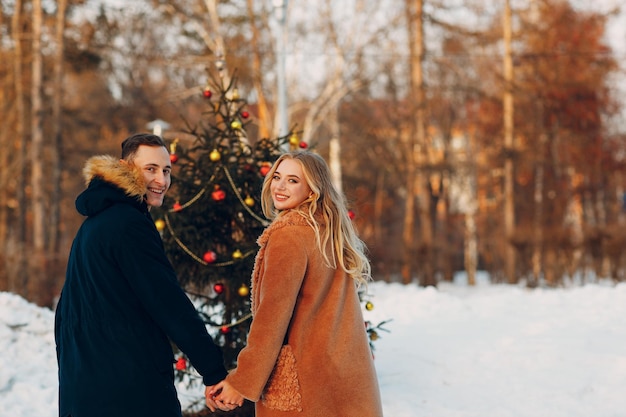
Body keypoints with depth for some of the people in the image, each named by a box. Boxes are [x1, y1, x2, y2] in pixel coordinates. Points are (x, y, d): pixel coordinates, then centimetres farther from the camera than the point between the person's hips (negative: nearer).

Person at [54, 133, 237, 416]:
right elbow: (168, 303, -18)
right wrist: (214, 373, -16)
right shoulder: (130, 223, -14)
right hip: (131, 389, -10)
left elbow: (67, 311, 22)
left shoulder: (95, 221, 17)